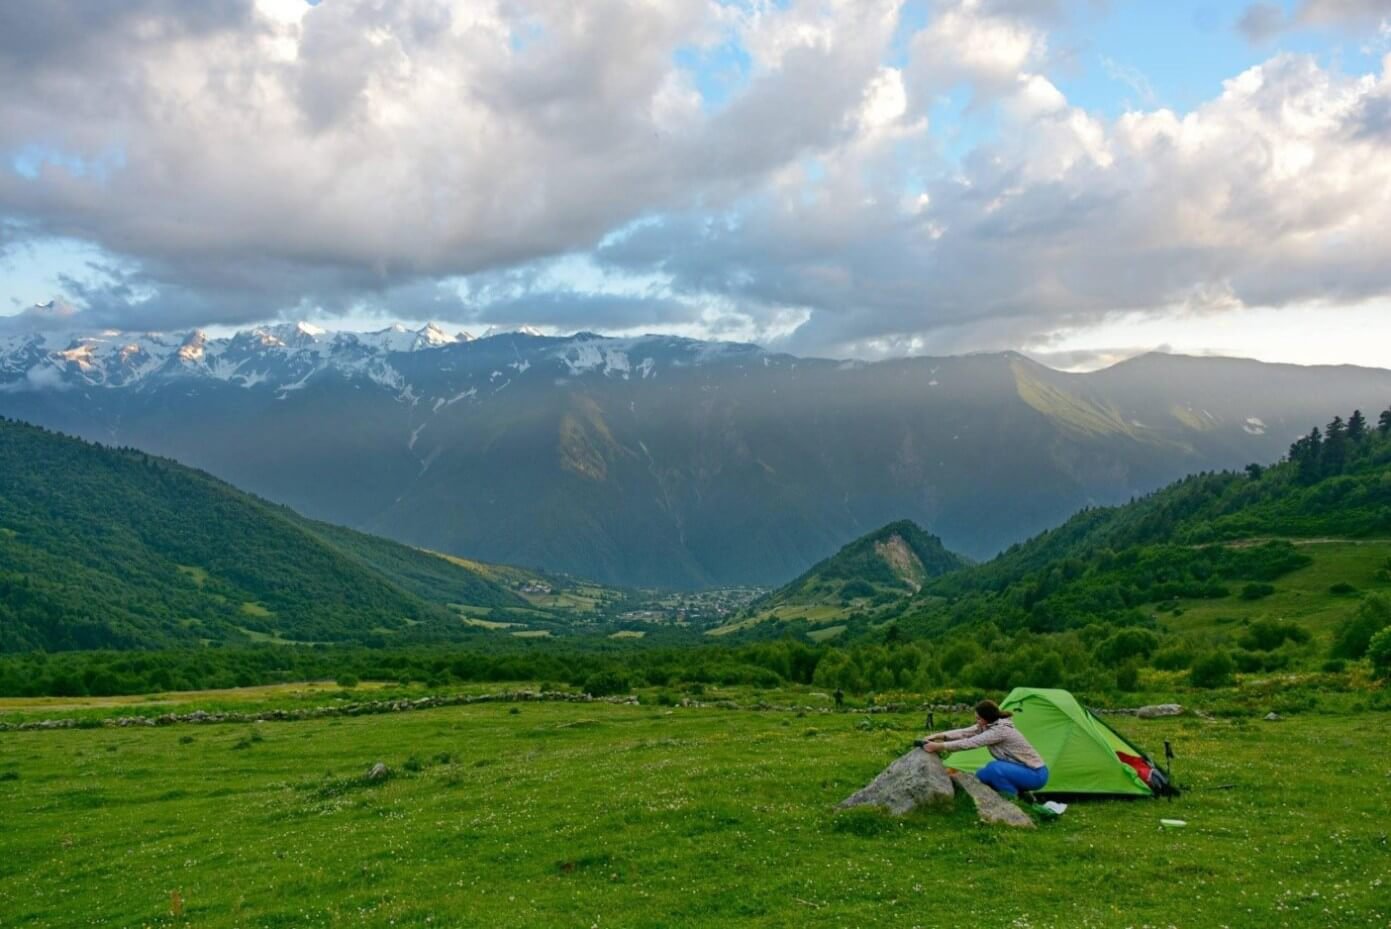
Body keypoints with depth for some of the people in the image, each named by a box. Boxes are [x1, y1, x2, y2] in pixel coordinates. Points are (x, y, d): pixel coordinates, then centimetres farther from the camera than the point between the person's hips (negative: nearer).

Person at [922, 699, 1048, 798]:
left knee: (994, 768, -30)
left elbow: (970, 743, -29)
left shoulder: (1000, 730, -26)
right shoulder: (989, 725, -1)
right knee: (981, 776, 4)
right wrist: (939, 736, -17)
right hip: (1023, 769, 9)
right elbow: (965, 733, -5)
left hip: (1036, 774, -9)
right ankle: (1019, 793, 12)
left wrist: (939, 746, -29)